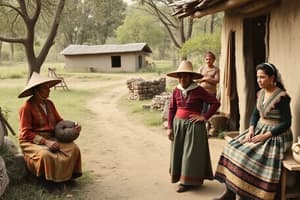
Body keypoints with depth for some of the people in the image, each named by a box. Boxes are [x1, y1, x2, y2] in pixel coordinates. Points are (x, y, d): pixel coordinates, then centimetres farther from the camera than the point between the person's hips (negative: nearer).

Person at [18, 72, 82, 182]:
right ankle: (48, 180, -12)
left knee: (73, 148, -16)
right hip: (32, 142, -6)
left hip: (51, 138, 6)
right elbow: (26, 133, -14)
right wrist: (45, 142, -24)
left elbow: (59, 121, 13)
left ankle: (67, 175, -3)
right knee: (45, 155, -36)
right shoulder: (27, 107, -12)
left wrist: (73, 127, -7)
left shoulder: (49, 103, 8)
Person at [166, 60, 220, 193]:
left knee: (191, 153, 0)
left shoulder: (199, 90, -12)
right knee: (179, 152, 10)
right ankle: (181, 177, 25)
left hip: (194, 125, -5)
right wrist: (169, 127, 3)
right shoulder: (176, 91, 1)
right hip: (178, 124, 5)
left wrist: (205, 117, -12)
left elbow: (216, 102, -10)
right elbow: (172, 109, 6)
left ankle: (189, 181, 9)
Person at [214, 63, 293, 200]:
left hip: (276, 136, -7)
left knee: (249, 157, -26)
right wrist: (251, 130, -7)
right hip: (258, 130, 8)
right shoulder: (261, 93, 6)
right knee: (233, 149, -9)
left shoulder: (282, 97, -16)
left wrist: (265, 136, -21)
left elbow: (286, 123, -16)